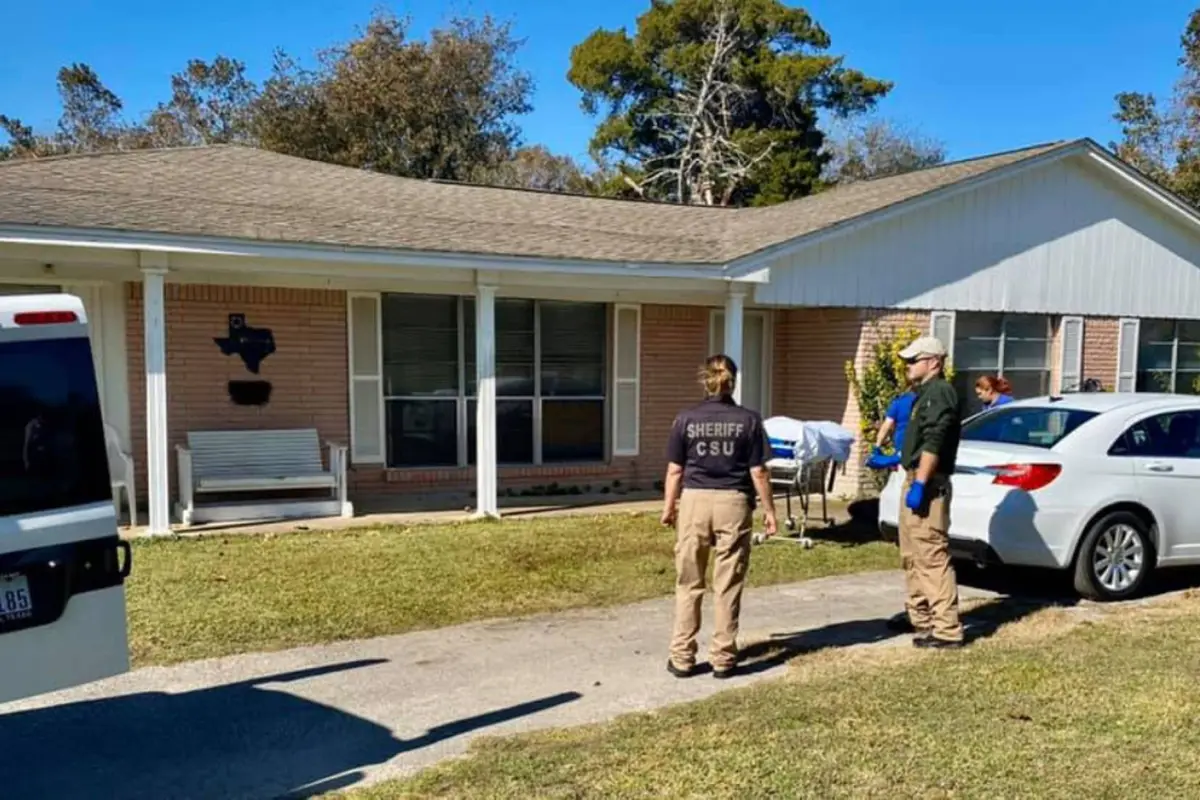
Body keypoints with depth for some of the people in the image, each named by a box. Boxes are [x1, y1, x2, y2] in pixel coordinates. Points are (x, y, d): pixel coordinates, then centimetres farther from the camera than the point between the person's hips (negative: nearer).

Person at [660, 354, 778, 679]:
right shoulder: (748, 420, -3)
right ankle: (723, 659, 14)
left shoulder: (686, 419, -1)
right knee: (727, 588, 7)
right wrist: (769, 509, 7)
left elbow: (675, 470, 2)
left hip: (694, 501, 1)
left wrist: (668, 507, 14)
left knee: (688, 585, 10)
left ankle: (682, 658, 15)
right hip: (733, 504, -1)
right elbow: (758, 471, -2)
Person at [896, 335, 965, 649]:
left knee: (932, 557, -11)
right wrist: (897, 460, 27)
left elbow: (934, 444, -23)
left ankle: (947, 630, -9)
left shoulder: (940, 393, -14)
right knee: (912, 555, 19)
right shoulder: (926, 393, 19)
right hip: (915, 480, 11)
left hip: (928, 485, -11)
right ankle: (920, 617, 30)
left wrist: (920, 484, -26)